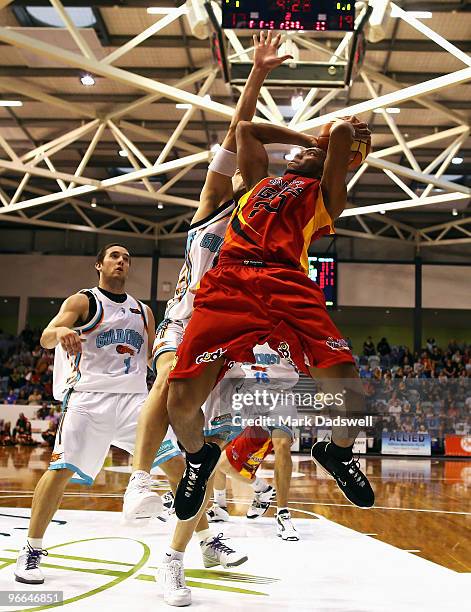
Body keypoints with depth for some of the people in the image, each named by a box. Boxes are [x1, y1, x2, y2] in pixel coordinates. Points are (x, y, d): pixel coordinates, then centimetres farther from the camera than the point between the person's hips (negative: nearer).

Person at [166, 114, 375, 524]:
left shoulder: (326, 194, 24)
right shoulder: (261, 180, 36)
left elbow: (342, 130, 14)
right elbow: (245, 129, 49)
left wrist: (347, 130, 37)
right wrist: (310, 136, 48)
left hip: (289, 286, -2)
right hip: (229, 282, 3)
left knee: (350, 393, -18)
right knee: (182, 402, -14)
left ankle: (338, 452, 19)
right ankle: (199, 458, 22)